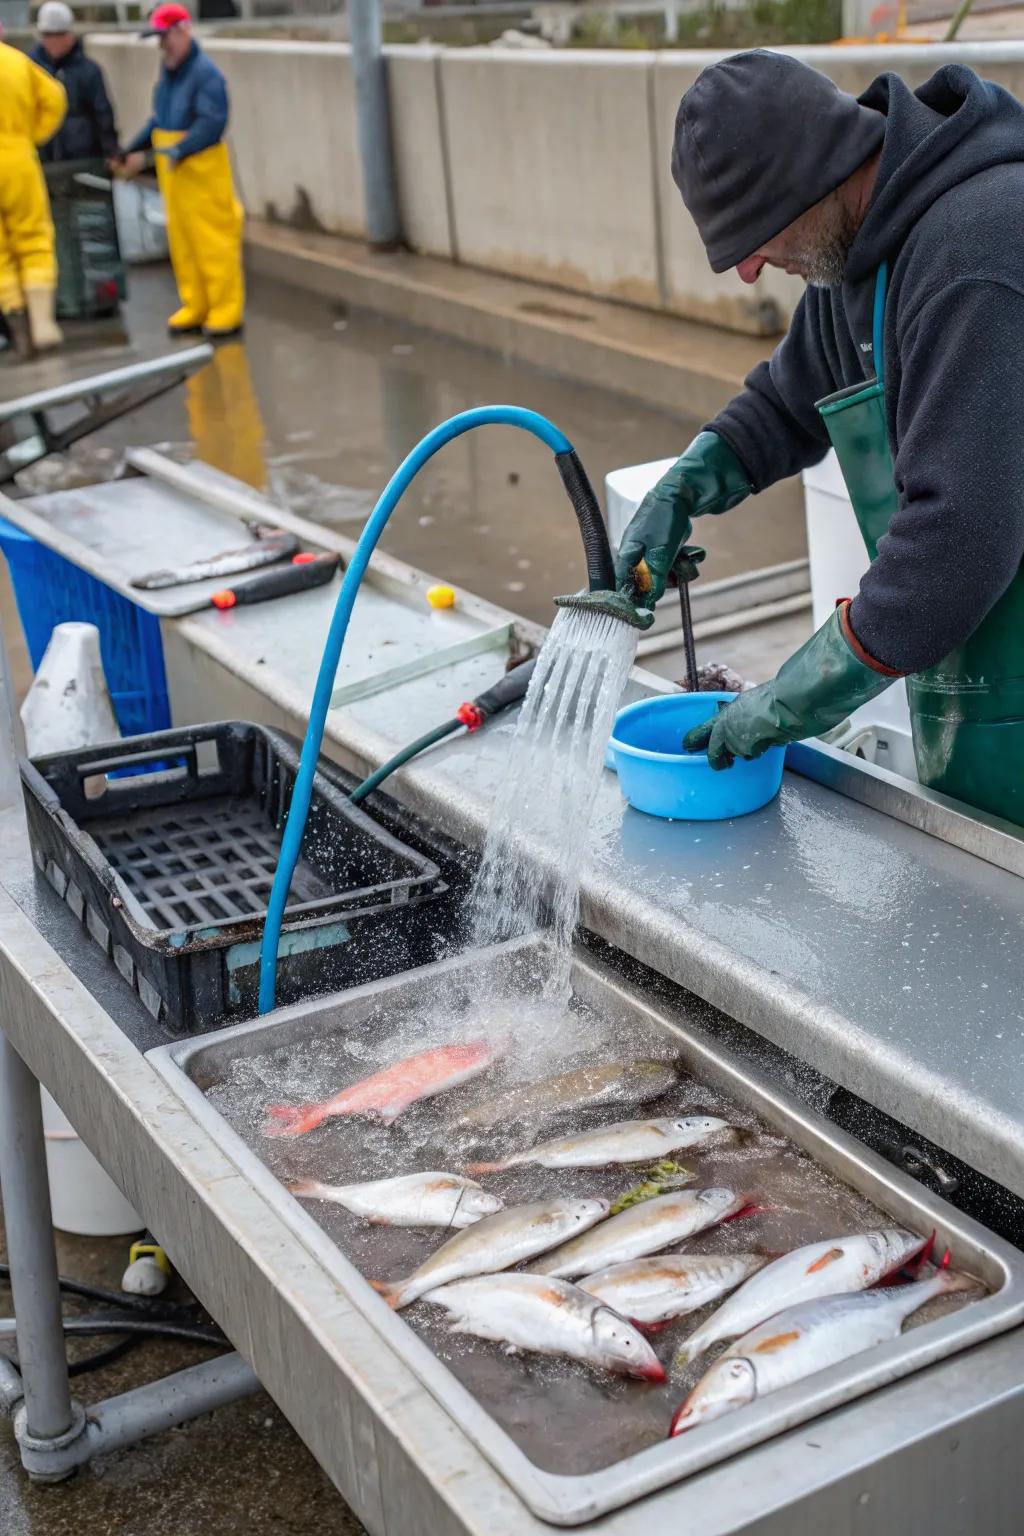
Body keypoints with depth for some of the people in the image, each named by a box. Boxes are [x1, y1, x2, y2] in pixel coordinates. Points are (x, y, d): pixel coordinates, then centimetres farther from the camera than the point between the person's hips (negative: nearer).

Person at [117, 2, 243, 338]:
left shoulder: (206, 72, -14)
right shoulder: (168, 71, 14)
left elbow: (212, 123, -24)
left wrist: (179, 150, -30)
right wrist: (135, 149, 17)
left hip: (201, 168, -9)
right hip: (172, 170, 9)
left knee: (213, 239, -4)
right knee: (182, 240, 12)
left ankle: (226, 311, 3)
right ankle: (195, 307, 21)